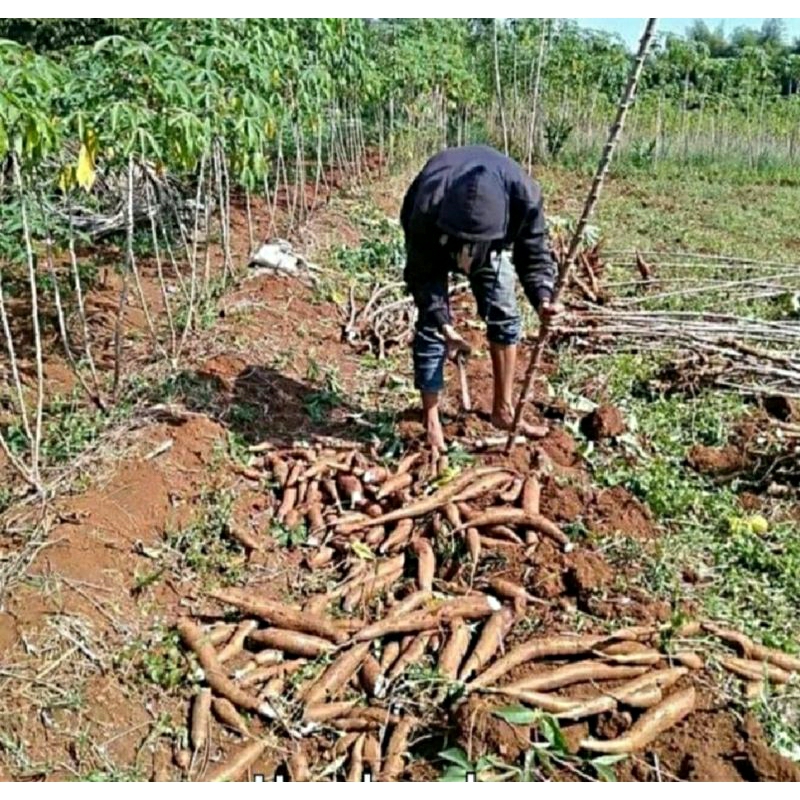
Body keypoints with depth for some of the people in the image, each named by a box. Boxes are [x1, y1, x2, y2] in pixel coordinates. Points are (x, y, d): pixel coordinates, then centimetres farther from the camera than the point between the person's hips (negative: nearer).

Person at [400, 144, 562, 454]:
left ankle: (503, 409, 11)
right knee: (430, 325, -10)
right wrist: (444, 324, -35)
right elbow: (421, 274, -30)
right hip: (434, 237, -2)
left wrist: (542, 297, -42)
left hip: (494, 239, 3)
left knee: (503, 314, -3)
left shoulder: (523, 195, -38)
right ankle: (430, 419, 1)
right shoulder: (427, 206, -43)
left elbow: (534, 251, -25)